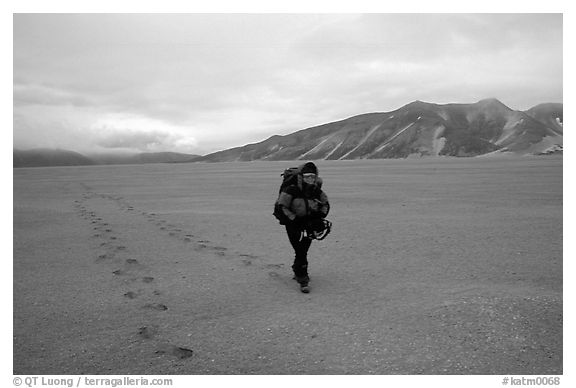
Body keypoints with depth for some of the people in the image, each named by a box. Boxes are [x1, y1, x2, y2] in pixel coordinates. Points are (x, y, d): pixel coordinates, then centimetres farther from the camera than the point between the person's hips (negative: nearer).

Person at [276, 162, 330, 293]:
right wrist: (293, 218, -18)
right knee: (300, 252, -10)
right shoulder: (292, 190, -18)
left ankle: (297, 271, 37)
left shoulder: (316, 190, -3)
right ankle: (303, 280, -3)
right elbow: (282, 206, -14)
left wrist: (321, 215, -2)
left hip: (309, 224, 4)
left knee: (303, 251, 12)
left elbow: (326, 204, 13)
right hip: (294, 225, -4)